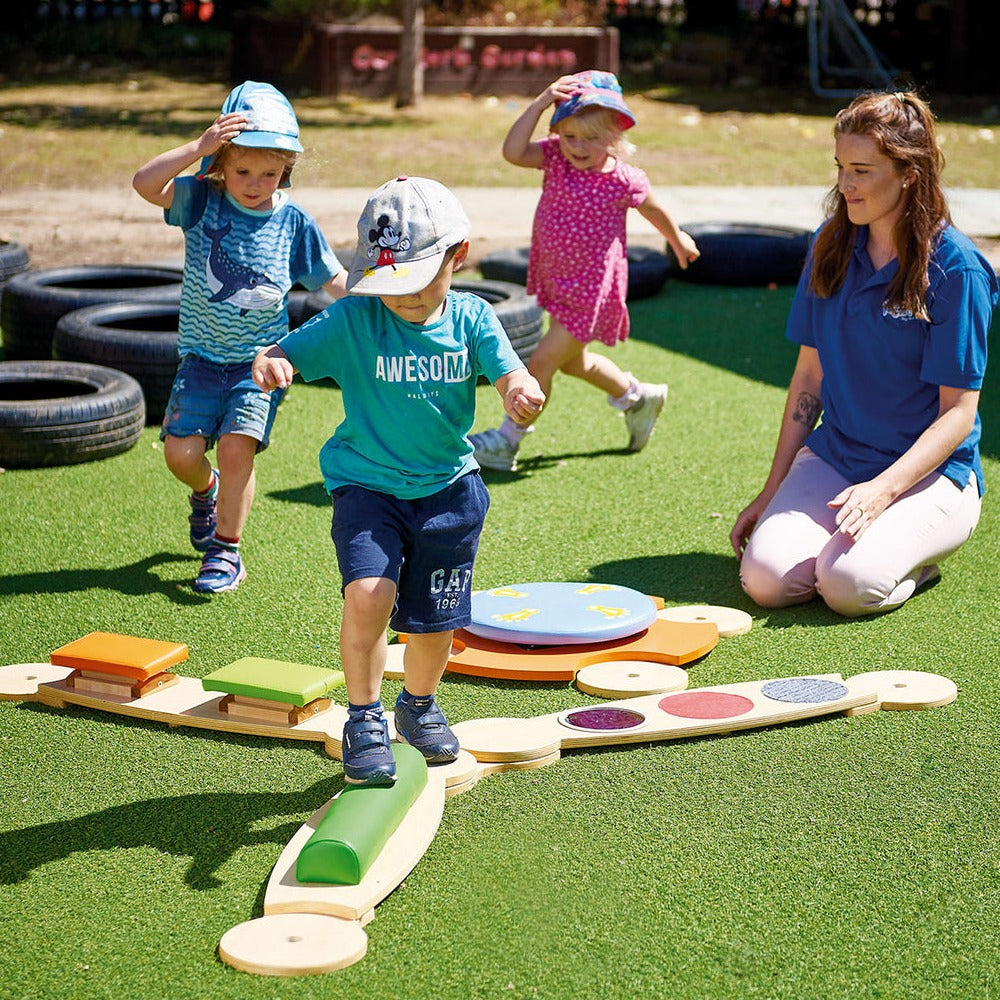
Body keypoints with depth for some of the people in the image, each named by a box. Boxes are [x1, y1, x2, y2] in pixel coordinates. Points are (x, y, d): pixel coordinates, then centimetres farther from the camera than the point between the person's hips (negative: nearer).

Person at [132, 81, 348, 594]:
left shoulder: (293, 222, -1)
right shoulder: (201, 200, -4)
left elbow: (335, 281, 8)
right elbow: (145, 182, -22)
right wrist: (199, 147, -31)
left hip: (260, 358, -1)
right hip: (203, 355, 1)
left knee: (236, 448, -16)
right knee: (181, 451, -6)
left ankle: (227, 550, 2)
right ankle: (206, 491, 32)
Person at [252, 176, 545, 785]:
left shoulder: (471, 318, -5)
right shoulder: (353, 319, -10)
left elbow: (513, 379, -14)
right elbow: (287, 354, -14)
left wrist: (523, 394, -38)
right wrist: (270, 364, -38)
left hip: (448, 489, 2)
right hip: (368, 485, -2)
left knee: (435, 619, 10)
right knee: (369, 592, -25)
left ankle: (419, 705, 41)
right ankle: (365, 718, -5)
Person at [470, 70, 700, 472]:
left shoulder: (624, 181, -18)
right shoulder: (556, 157, -9)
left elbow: (653, 210, 3)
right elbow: (513, 151, -27)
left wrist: (677, 239, 20)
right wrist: (541, 102, -34)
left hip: (591, 291, -7)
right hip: (556, 283, 7)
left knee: (542, 360, -5)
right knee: (574, 362, 25)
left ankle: (507, 439, 10)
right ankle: (638, 398, 47)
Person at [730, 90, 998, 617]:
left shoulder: (955, 268, -13)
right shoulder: (831, 246, 4)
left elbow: (958, 412, -13)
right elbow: (809, 374, 9)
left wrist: (883, 489, -27)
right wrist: (772, 491, 8)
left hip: (932, 470, -4)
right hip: (832, 456, 5)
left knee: (849, 584, -30)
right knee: (767, 578, -21)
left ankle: (917, 552, 3)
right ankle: (848, 528, 10)